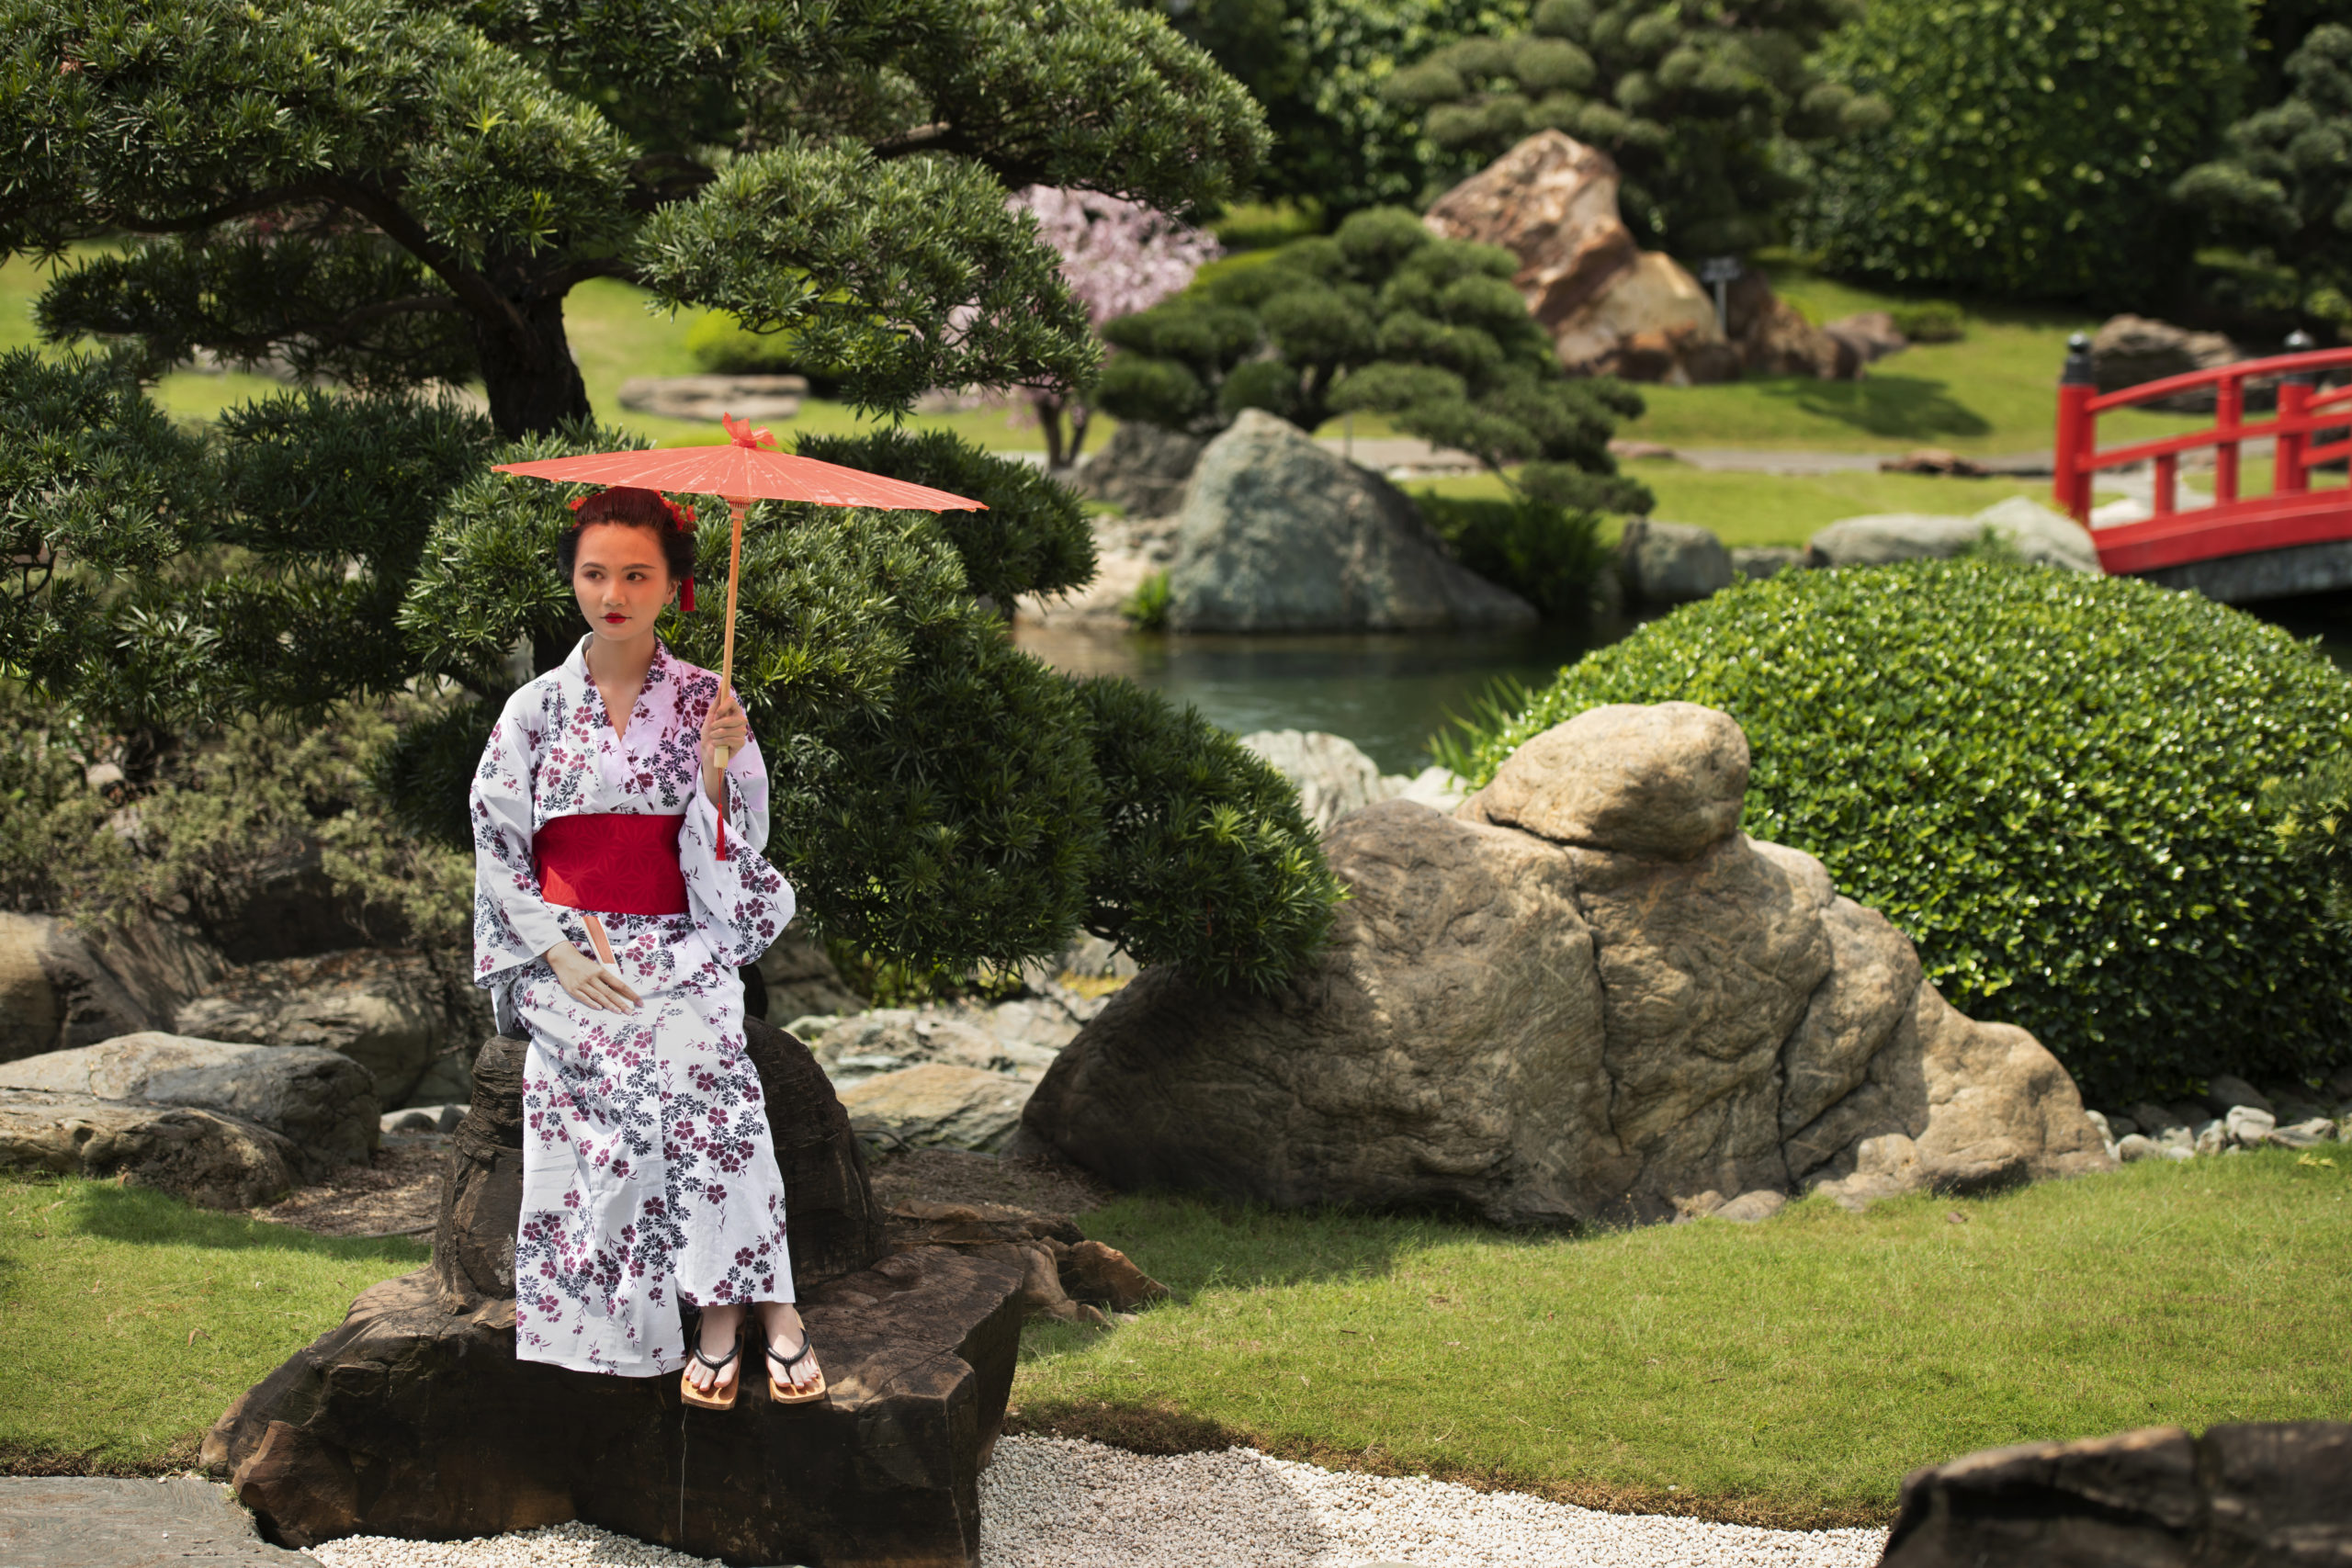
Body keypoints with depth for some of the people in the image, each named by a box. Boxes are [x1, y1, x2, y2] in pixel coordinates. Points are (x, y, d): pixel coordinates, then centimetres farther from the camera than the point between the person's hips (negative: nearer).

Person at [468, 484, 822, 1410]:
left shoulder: (705, 702, 6)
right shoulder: (536, 709, 7)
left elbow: (737, 848, 4)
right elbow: (497, 847, 5)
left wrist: (716, 770, -15)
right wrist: (559, 951, -7)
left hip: (683, 941, 0)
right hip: (564, 950, 0)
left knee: (701, 1047, -32)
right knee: (684, 1061, -29)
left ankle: (720, 1302, -27)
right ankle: (762, 1302, -25)